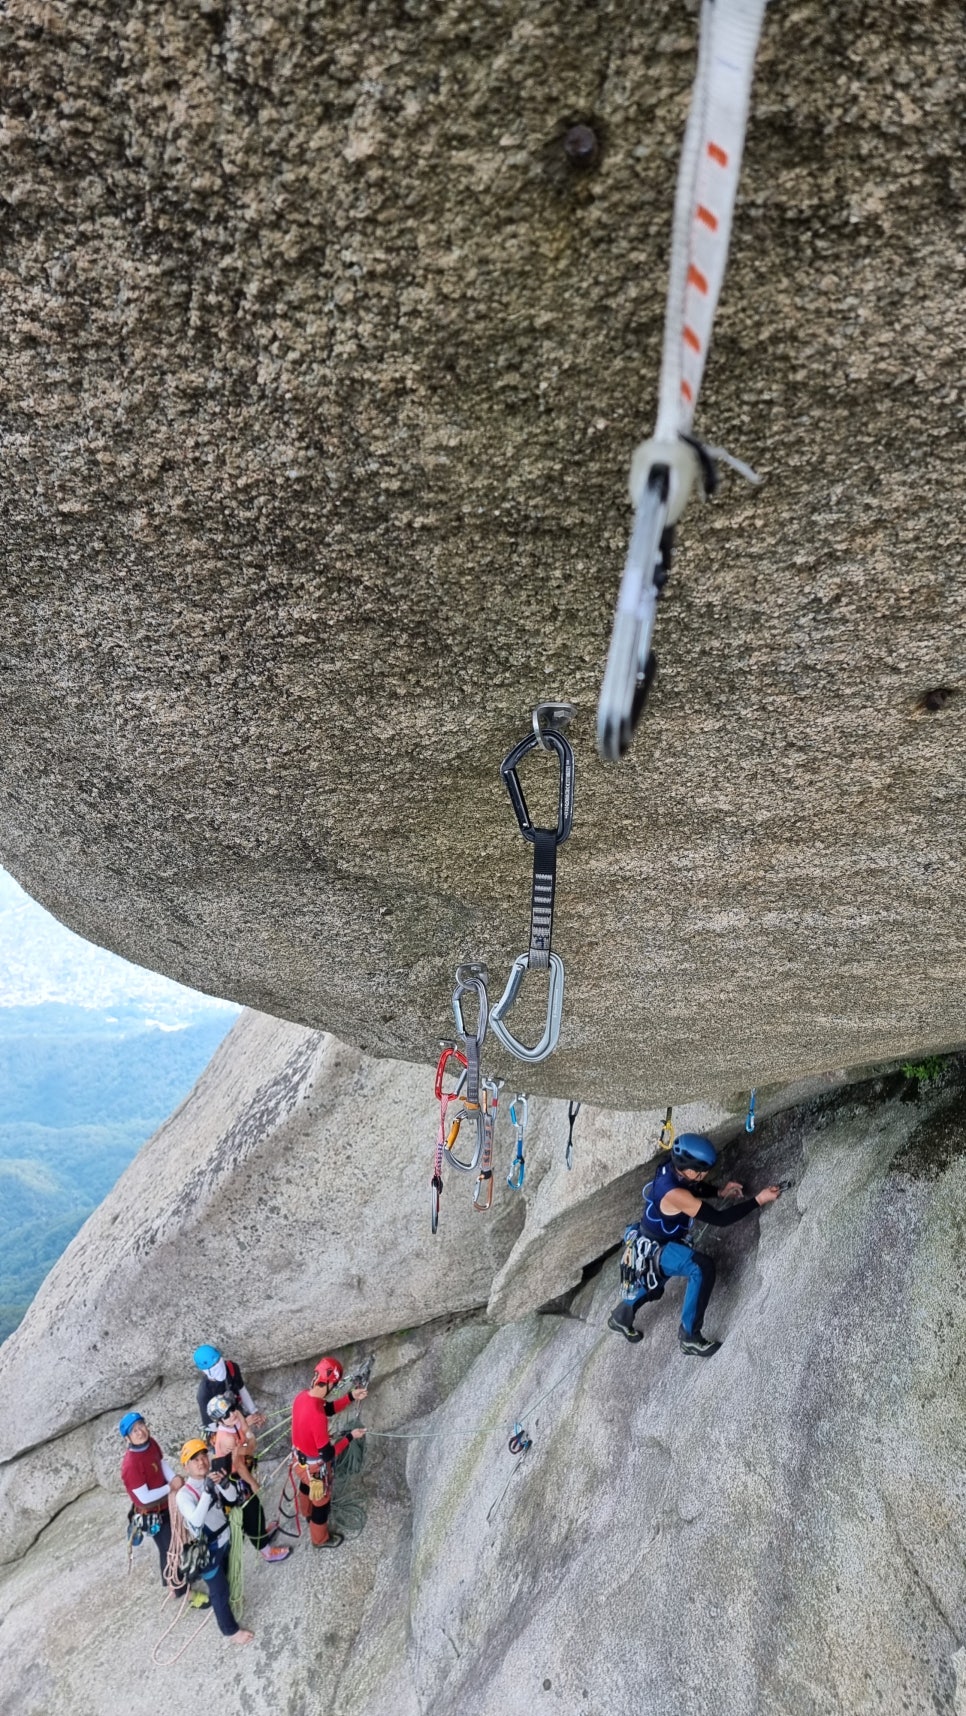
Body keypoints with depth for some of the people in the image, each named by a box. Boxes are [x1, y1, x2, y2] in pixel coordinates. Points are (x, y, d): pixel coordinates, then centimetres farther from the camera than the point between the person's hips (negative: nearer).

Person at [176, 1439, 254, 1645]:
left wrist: (224, 1483, -38)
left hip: (225, 1540, 5)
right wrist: (207, 1492, -51)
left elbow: (233, 1498, -18)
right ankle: (230, 1630, 31)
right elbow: (196, 1520, -41)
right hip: (208, 1551, -5)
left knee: (223, 1580, 29)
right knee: (220, 1590, 11)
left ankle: (218, 1599, 57)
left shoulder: (211, 1479, -12)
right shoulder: (184, 1494, -28)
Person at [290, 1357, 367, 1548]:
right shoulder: (316, 1417, -42)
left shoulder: (303, 1396, -16)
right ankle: (321, 1539, 45)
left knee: (305, 1487, 36)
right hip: (315, 1466, -7)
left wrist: (351, 1396, -5)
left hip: (300, 1458, 8)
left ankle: (306, 1513, 65)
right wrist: (350, 1437, -20)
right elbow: (328, 1454, -31)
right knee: (321, 1501, 20)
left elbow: (328, 1408, 2)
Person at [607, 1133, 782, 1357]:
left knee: (653, 1287, 32)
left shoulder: (673, 1168, -14)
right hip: (655, 1248, -9)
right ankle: (690, 1336, -17)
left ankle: (621, 1317, 57)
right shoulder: (674, 1194, -39)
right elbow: (719, 1219, -36)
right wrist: (758, 1200, -35)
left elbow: (695, 1188, 10)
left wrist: (719, 1191, -7)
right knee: (703, 1267, -30)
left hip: (657, 1242, 9)